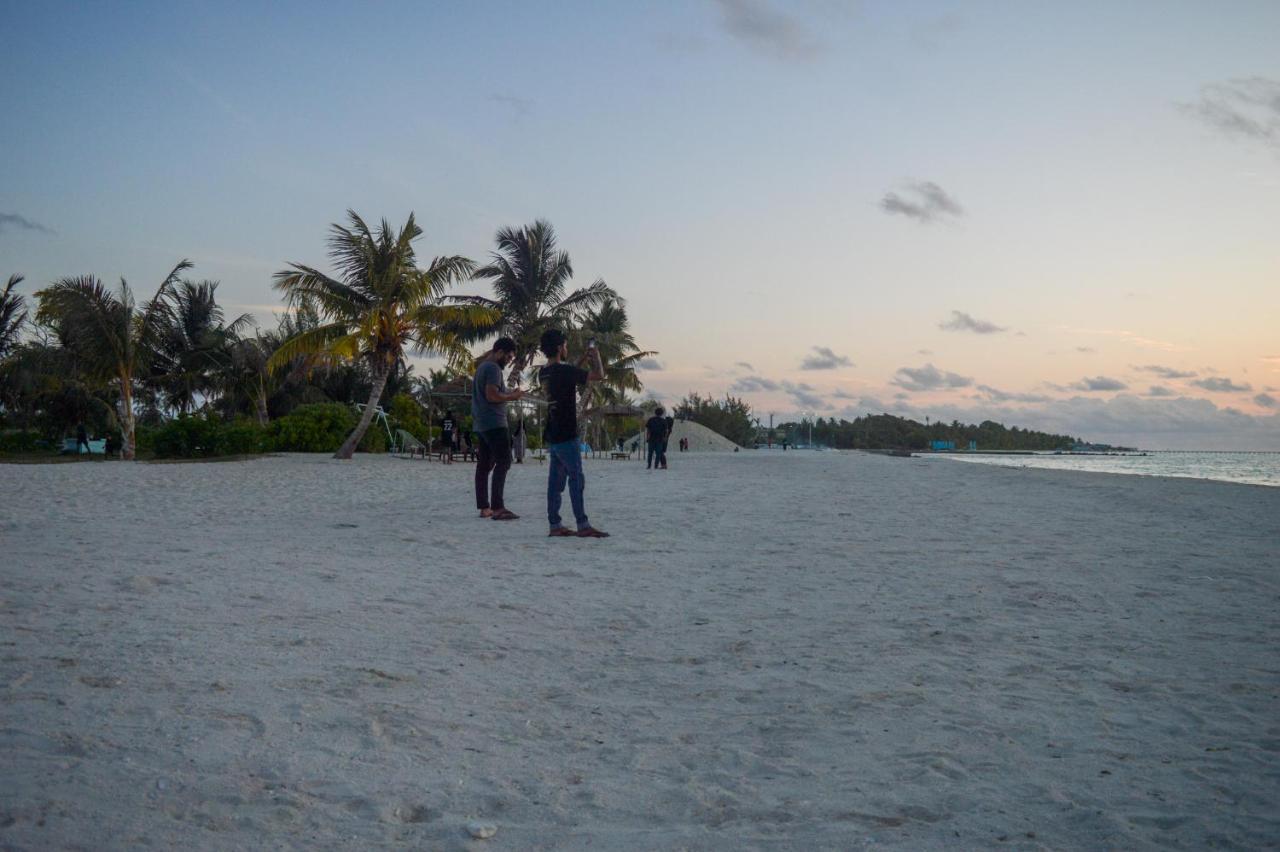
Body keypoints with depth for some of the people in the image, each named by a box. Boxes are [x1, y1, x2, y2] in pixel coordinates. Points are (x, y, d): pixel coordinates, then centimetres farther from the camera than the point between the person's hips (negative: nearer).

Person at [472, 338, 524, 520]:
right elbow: (492, 396, -21)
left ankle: (484, 507, 12)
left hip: (481, 423, 10)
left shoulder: (482, 366, 19)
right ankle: (497, 507, -19)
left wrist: (509, 393, 14)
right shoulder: (493, 368, -12)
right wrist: (512, 396, -8)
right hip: (494, 423, -10)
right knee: (503, 462, -12)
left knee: (484, 465, 9)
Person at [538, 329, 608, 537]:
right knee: (576, 478, -6)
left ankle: (555, 525, 10)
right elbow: (599, 375, -14)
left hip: (553, 434, 9)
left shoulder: (544, 372, 10)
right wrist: (596, 356, 4)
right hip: (566, 434, -9)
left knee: (555, 479, 8)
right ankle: (583, 525, -5)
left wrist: (583, 358, 28)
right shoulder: (562, 371, -16)